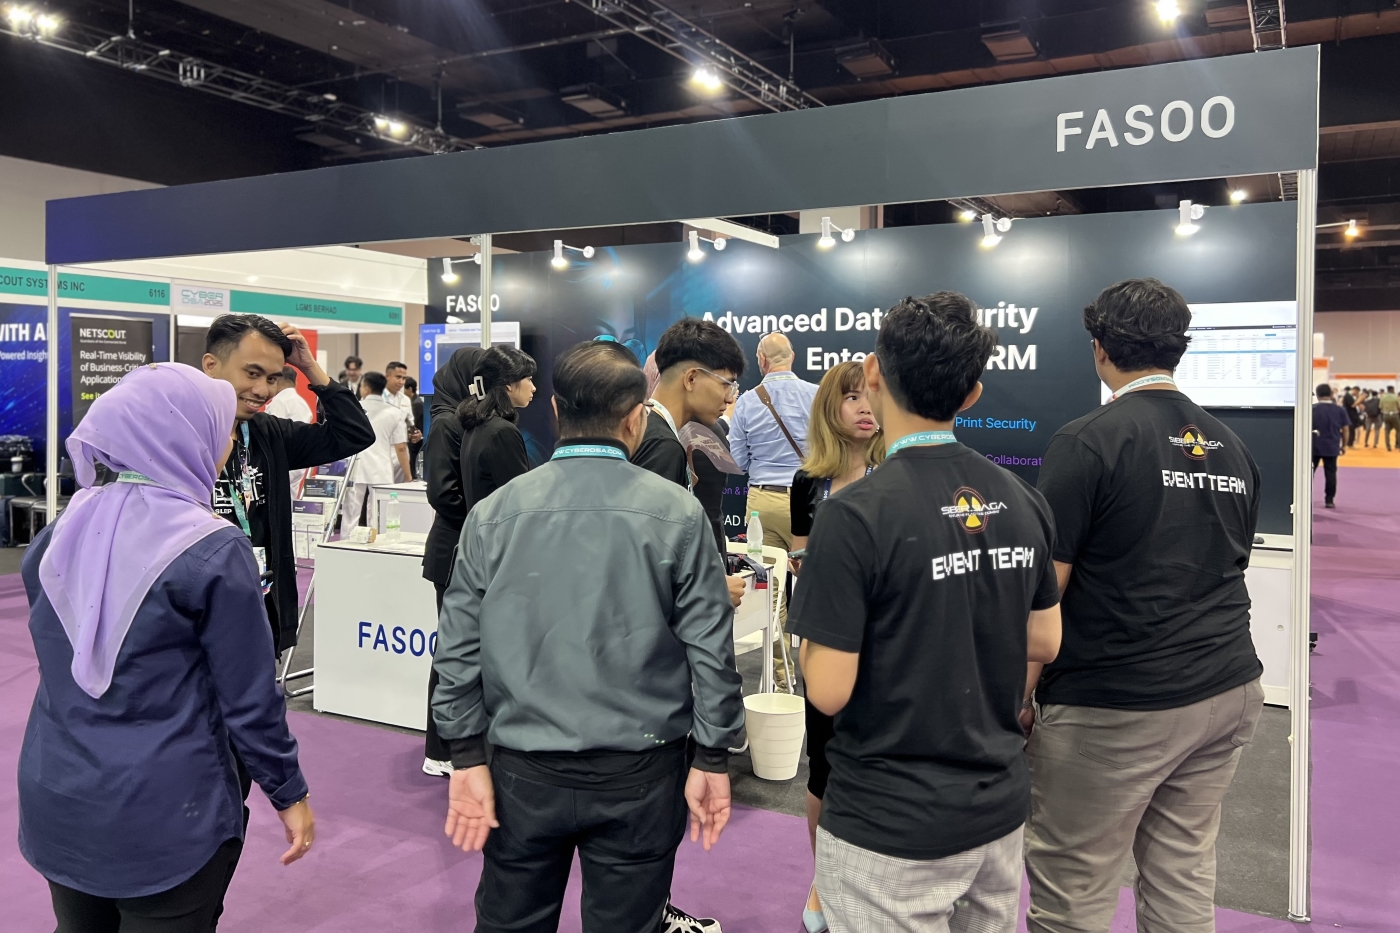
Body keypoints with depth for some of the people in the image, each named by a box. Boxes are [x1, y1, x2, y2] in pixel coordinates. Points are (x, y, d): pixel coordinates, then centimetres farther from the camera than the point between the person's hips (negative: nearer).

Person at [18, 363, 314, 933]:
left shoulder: (63, 531, 0)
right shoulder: (212, 550, -18)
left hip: (55, 800, 6)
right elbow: (248, 699, -14)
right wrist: (289, 793, -3)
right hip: (163, 815, -6)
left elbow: (58, 657, 13)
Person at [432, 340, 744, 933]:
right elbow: (710, 647, -8)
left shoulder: (493, 515, -5)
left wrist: (468, 756, 4)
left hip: (522, 771, 2)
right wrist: (712, 757, 1)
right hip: (639, 772, -1)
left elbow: (459, 648, -3)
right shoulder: (677, 515, -10)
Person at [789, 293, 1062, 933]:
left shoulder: (854, 515, -22)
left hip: (892, 831, -6)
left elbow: (828, 691, -19)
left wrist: (819, 632, -1)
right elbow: (1044, 643, 8)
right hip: (1000, 809, 7)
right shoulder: (1023, 502, -2)